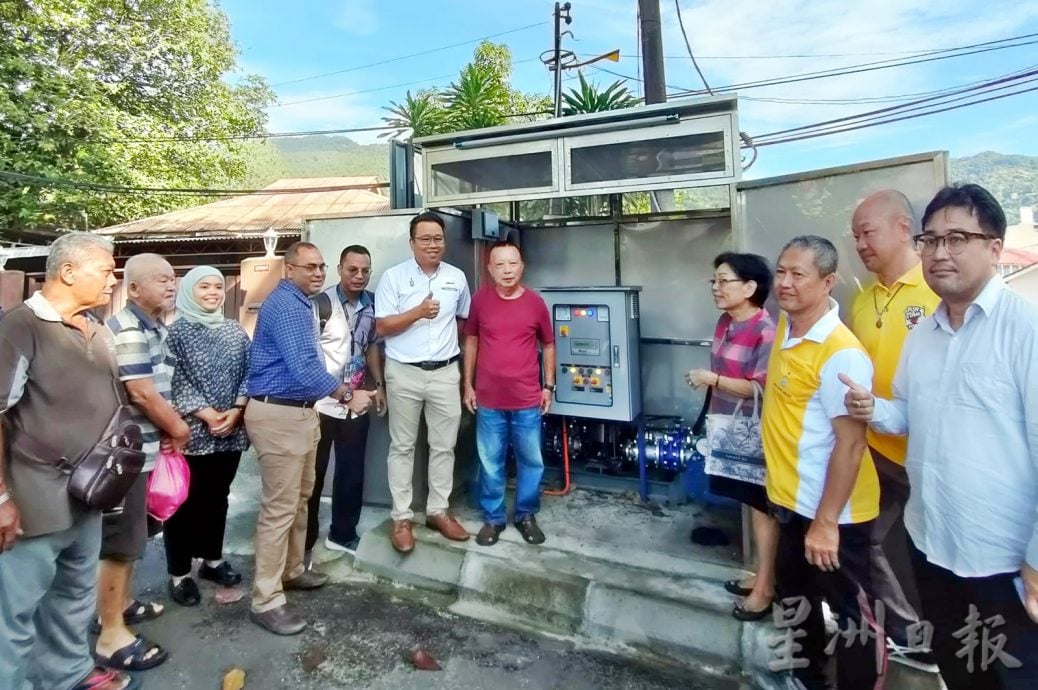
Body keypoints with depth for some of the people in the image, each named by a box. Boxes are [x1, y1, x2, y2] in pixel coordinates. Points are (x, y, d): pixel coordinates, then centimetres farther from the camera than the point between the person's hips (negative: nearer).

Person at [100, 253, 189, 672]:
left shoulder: (156, 329, 11)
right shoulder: (128, 330, -18)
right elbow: (141, 392, -21)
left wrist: (168, 428, 7)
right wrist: (178, 428, -8)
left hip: (143, 446, 10)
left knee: (134, 535, 22)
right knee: (120, 542, 0)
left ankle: (121, 603, 39)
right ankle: (111, 636, 12)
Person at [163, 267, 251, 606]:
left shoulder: (235, 331, 9)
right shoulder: (177, 331, -3)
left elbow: (247, 375, 6)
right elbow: (174, 381, -9)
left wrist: (236, 411, -8)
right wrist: (205, 414, -15)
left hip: (230, 432, 4)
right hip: (191, 432, -4)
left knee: (217, 497, 15)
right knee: (184, 501, 5)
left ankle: (212, 560, 31)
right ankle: (179, 574, 18)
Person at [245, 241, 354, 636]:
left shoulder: (299, 304, 17)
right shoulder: (286, 305, -18)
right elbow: (304, 368, -27)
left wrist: (338, 387, 11)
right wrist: (345, 394, -14)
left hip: (299, 411, 11)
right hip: (278, 416, -11)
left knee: (300, 499, 20)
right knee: (279, 508, -4)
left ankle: (292, 571, 36)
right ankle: (266, 602, 7)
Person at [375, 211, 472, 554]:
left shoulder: (457, 278, 6)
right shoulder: (394, 277, -5)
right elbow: (382, 327, -8)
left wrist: (447, 338, 8)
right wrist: (418, 313, -19)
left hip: (446, 372, 3)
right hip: (404, 373, -3)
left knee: (444, 445, 9)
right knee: (402, 447, 6)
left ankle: (438, 511, 25)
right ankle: (401, 517, 17)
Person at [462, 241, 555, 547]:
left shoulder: (536, 302, -3)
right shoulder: (480, 300, -2)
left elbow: (548, 345, 8)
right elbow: (471, 341, 8)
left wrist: (548, 386, 5)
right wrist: (468, 384, 6)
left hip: (527, 400, 0)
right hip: (489, 400, 0)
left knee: (531, 462, 12)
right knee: (490, 464, 10)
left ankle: (526, 515, 31)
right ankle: (493, 518, 28)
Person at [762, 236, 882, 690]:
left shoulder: (841, 353, -24)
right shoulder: (786, 323, 0)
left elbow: (850, 442, -24)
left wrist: (826, 521, -22)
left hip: (832, 512, -9)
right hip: (790, 499, 9)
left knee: (851, 614, 11)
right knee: (795, 598, 25)